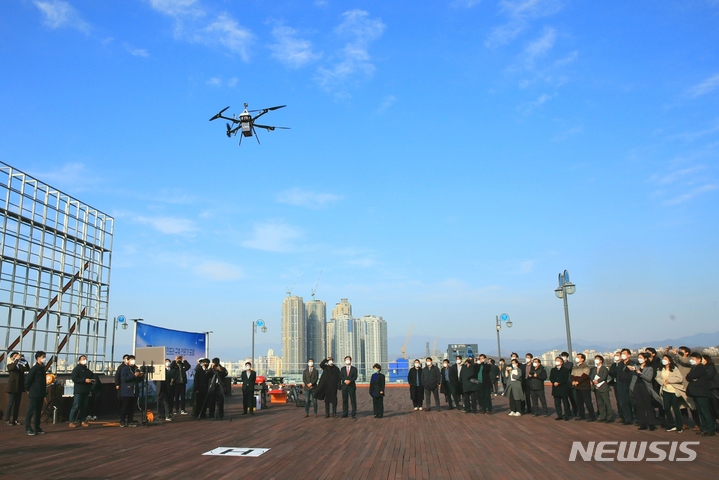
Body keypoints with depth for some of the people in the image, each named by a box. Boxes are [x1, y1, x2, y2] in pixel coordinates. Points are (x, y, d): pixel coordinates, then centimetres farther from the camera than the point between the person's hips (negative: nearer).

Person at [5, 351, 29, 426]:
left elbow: (28, 369, -5)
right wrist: (17, 359, -29)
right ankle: (7, 420, -1)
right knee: (10, 404, -5)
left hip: (19, 387, 5)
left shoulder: (21, 365, 11)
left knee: (17, 404, 6)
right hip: (12, 387, -5)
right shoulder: (10, 365, 0)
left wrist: (24, 361, -14)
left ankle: (14, 419, 10)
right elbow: (11, 367, -23)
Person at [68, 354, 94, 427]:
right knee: (76, 406, -7)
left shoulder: (87, 370, 18)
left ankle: (82, 420, 14)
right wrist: (84, 380, -20)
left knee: (84, 407, 8)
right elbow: (74, 378, -16)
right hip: (78, 391, -7)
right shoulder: (77, 369, -3)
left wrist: (91, 380, 6)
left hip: (86, 391, 7)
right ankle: (72, 421, -2)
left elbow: (92, 376, 29)